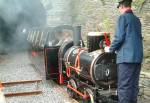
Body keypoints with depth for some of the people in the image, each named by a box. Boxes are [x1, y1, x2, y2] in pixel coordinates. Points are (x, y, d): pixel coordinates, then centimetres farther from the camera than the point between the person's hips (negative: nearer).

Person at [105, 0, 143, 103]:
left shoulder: (123, 17, -6)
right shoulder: (137, 19, 17)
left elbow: (119, 37, -13)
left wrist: (111, 49, 3)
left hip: (126, 57, -8)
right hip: (138, 57, 8)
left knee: (124, 87, -5)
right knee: (134, 85, 13)